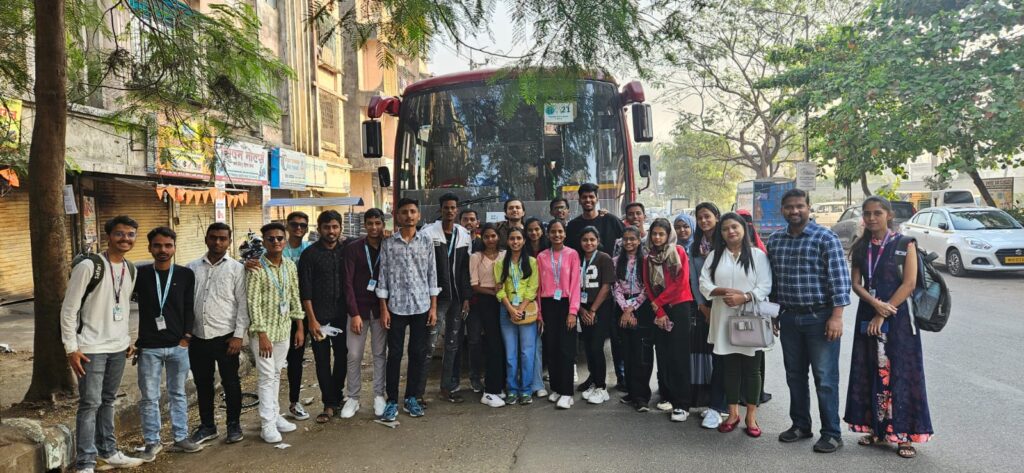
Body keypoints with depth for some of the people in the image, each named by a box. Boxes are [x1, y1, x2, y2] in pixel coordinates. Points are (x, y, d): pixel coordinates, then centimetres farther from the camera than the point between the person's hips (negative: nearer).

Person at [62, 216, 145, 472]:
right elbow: (69, 309, -11)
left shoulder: (131, 269, 8)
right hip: (91, 348, -6)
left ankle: (107, 452, 26)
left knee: (107, 401, 16)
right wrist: (71, 347, -13)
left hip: (118, 347, 6)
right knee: (90, 404, -3)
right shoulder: (88, 266, -13)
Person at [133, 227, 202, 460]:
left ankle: (181, 437, 23)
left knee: (178, 394, 12)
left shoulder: (186, 274, 2)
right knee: (149, 397, 6)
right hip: (149, 347, -1)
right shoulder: (140, 273, -1)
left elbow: (189, 309, 4)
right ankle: (152, 441, 19)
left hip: (178, 346, 1)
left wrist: (186, 337, -4)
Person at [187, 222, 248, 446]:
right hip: (198, 337, 3)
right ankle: (207, 425, 29)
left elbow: (242, 304, -3)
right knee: (202, 383, 13)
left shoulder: (237, 269, -1)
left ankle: (234, 424, 21)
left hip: (225, 337, -3)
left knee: (230, 383, 6)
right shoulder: (193, 268, 8)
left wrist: (239, 335, -9)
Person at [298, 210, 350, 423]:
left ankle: (337, 396, 28)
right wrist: (311, 319, -11)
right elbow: (305, 290, -6)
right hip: (319, 316, -3)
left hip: (342, 314, 3)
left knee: (342, 355, 10)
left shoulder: (346, 248, 3)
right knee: (322, 360, 4)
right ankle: (329, 404, 14)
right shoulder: (310, 254, -4)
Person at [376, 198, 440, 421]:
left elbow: (432, 275, 5)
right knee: (394, 354, 4)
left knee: (418, 354, 8)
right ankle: (392, 401, 14)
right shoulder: (388, 243, 1)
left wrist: (433, 307, 1)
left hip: (421, 306, 1)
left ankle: (412, 398, 21)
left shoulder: (426, 241, 4)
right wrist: (383, 308, -3)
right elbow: (383, 277, 2)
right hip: (396, 306, -1)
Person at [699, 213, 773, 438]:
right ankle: (733, 413, 21)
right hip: (724, 319, 2)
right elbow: (704, 284, 1)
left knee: (752, 368, 4)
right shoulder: (714, 256, 8)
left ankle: (751, 415, 15)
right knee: (730, 367, 9)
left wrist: (743, 297, -21)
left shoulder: (758, 255, 1)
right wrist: (724, 291, -16)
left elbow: (765, 287, -7)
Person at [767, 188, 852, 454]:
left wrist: (837, 315, -17)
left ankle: (831, 434, 11)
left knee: (825, 378, 0)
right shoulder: (774, 241, 9)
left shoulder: (825, 238, -7)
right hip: (789, 318, 5)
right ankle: (800, 425, 27)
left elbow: (839, 278, -11)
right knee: (795, 375, 14)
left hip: (820, 317, -5)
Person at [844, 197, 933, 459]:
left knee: (899, 373, -2)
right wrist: (875, 304, -15)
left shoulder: (904, 243, -5)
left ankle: (904, 434, 6)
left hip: (898, 316, -4)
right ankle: (876, 429, 18)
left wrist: (883, 314, -14)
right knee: (871, 373, 8)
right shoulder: (861, 247, 8)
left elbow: (909, 283, -12)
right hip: (868, 315, 5)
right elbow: (856, 283, 3)